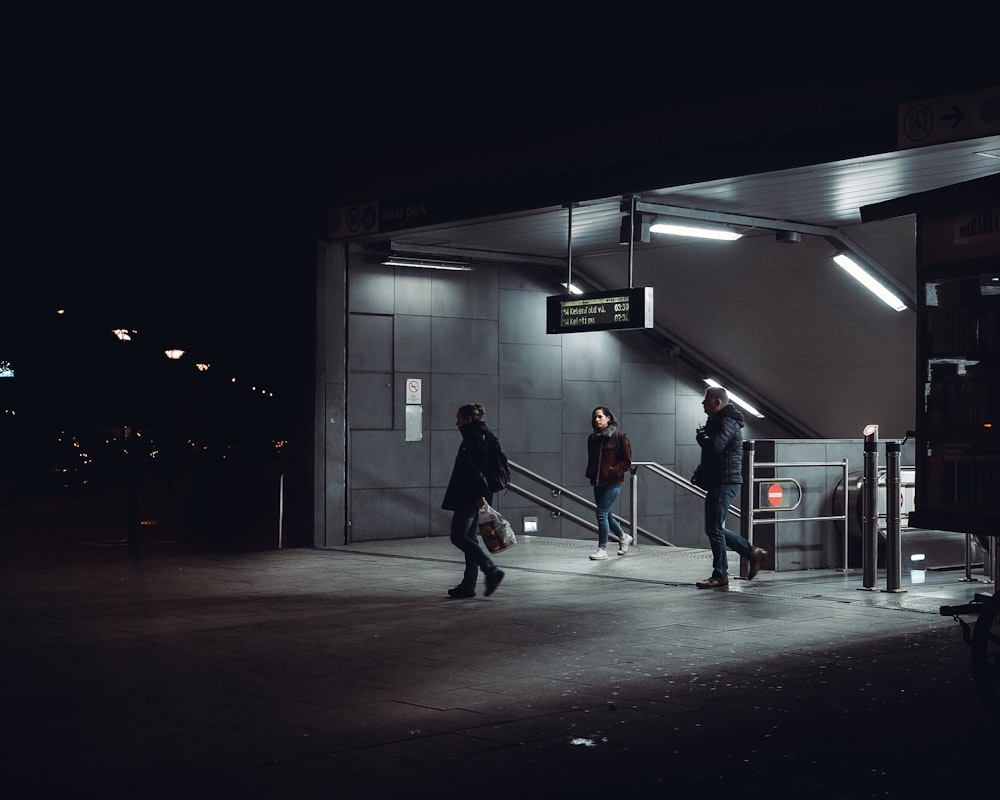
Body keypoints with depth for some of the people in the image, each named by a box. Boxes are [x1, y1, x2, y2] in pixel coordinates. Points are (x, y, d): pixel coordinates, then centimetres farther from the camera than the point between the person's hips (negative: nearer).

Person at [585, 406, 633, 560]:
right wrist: (589, 473, 7)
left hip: (613, 482, -7)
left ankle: (602, 549, -3)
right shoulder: (592, 438, 11)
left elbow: (627, 461, -6)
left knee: (602, 513, -11)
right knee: (606, 514, 14)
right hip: (598, 482, 7)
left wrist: (613, 471, -16)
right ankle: (623, 537, 37)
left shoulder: (618, 437, -7)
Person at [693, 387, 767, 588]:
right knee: (715, 529, 13)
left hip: (725, 482, -11)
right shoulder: (716, 421, 19)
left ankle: (720, 576, 0)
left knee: (714, 529, -7)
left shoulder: (727, 422, -14)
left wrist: (700, 436, -10)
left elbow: (715, 445, -30)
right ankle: (753, 553, 20)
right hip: (717, 482, 11)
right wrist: (700, 473, 11)